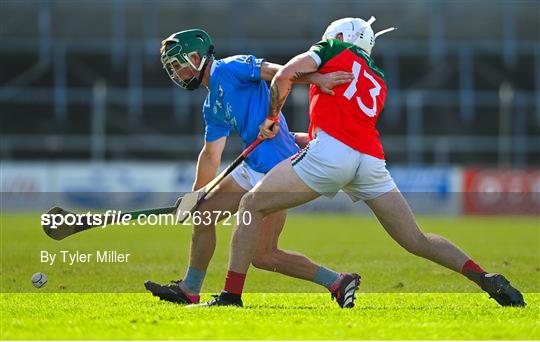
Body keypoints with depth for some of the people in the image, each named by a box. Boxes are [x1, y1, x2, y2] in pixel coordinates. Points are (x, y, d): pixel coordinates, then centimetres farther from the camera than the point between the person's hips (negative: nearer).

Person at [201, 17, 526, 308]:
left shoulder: (336, 49, 16)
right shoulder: (378, 82, 32)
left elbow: (286, 76, 3)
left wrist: (272, 117, 18)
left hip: (331, 152, -6)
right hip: (372, 160, 6)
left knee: (252, 205, 4)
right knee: (417, 241, 11)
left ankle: (231, 294, -5)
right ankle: (486, 278, -3)